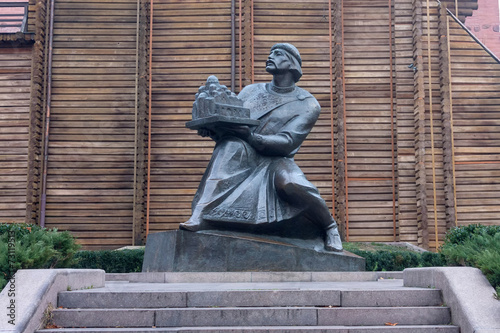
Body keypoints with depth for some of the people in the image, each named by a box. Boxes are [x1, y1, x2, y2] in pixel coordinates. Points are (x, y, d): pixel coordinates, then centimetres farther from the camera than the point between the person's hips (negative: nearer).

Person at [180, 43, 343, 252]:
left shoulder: (307, 105, 0)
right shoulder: (251, 91, 13)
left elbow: (287, 143, -14)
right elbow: (226, 125, 7)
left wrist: (251, 136, -32)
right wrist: (211, 129, -18)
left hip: (276, 162, -2)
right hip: (243, 160, 3)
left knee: (288, 182, -36)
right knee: (231, 145, -31)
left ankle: (330, 226, -7)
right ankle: (200, 215, -41)